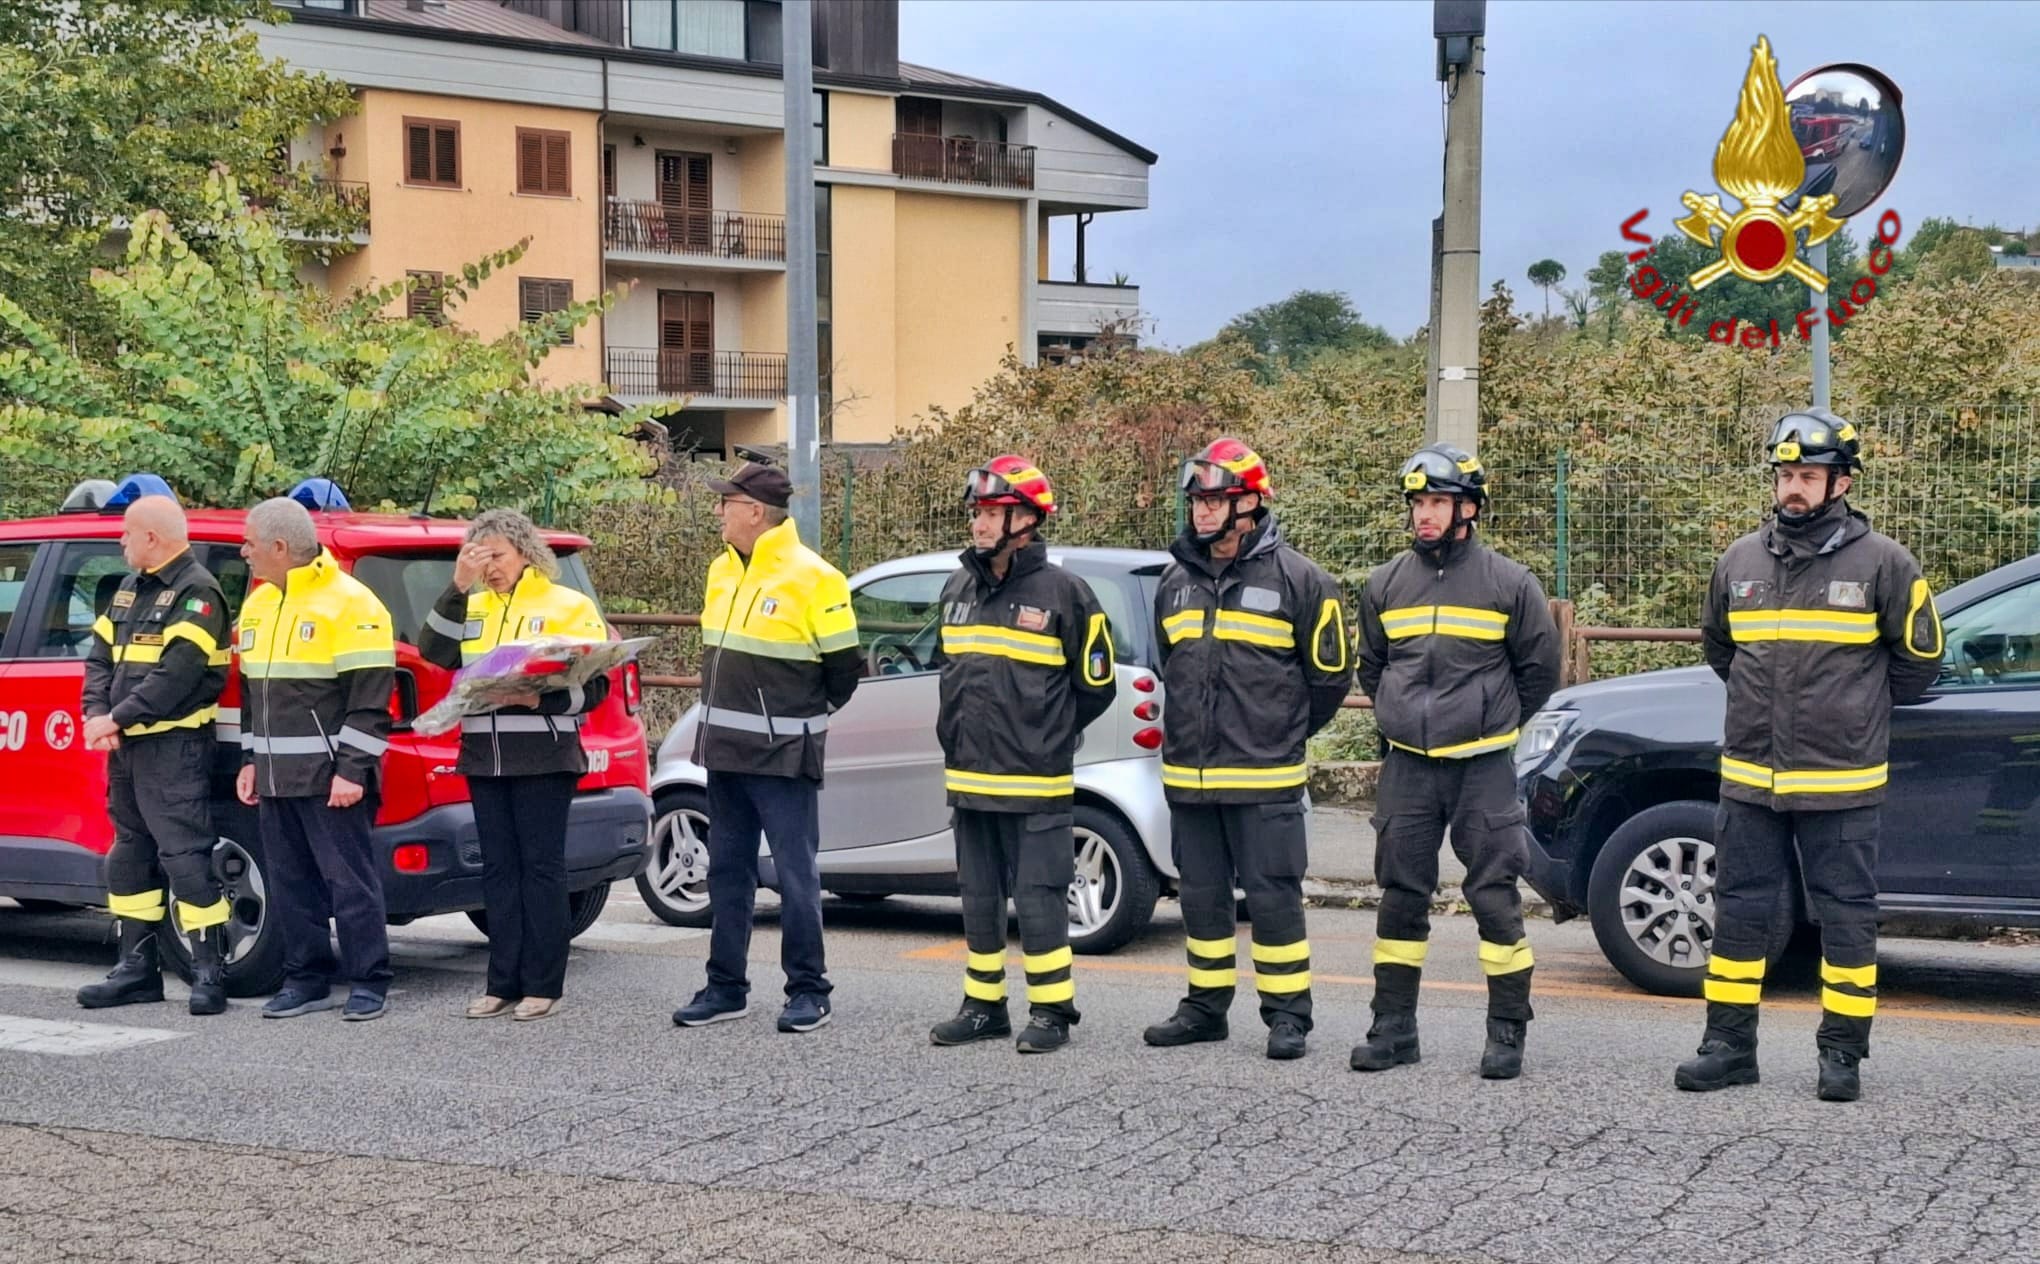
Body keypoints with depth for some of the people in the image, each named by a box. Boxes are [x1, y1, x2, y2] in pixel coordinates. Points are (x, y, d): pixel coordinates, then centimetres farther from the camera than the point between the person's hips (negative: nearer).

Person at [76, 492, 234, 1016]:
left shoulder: (196, 592, -11)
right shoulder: (130, 589, 17)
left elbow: (176, 675, -20)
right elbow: (100, 659, 14)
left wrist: (116, 718, -17)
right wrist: (97, 715, -4)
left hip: (174, 749, -9)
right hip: (126, 746, 9)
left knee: (184, 856, -11)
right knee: (130, 855, 12)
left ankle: (209, 973, -8)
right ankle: (138, 968, 19)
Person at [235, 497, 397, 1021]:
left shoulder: (349, 603, -10)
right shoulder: (257, 604, 16)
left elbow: (369, 697, -13)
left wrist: (352, 770, -18)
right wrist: (251, 759, 18)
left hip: (331, 777, -8)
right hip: (276, 778, 8)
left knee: (349, 879, -4)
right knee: (289, 881, 10)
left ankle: (368, 983, 4)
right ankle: (307, 980, 18)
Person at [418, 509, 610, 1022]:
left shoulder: (568, 606, 0)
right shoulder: (472, 608, 15)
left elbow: (593, 687, -4)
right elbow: (434, 651, -1)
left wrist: (542, 700, -21)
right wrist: (457, 587, -8)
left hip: (543, 758, -5)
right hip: (484, 758, 5)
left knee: (541, 865, -1)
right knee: (499, 868, 7)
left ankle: (542, 985, 3)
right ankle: (504, 983, 12)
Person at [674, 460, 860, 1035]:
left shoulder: (811, 578, -14)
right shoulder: (722, 571, 10)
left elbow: (842, 668, -9)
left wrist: (800, 716, 2)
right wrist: (725, 712, 15)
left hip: (782, 754, -8)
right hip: (725, 749, 8)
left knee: (796, 874, -2)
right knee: (727, 871, 12)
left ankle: (808, 990, 6)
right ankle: (726, 987, 20)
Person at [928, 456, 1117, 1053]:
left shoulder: (1061, 591, -8)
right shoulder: (958, 589, 11)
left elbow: (1096, 685, -1)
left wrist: (1046, 736, 6)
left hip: (1035, 786, -7)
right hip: (969, 780, 7)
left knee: (1038, 899, -3)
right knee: (978, 899, 13)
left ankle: (1051, 1010, 6)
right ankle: (984, 1006, 22)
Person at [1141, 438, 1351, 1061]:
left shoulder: (1296, 578, -6)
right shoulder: (1177, 581, 10)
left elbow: (1330, 673, 2)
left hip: (1264, 779, -5)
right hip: (1187, 775, 6)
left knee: (1272, 896, -3)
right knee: (1201, 896, 12)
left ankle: (1287, 1014, 6)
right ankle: (1206, 1007, 22)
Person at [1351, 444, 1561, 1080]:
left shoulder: (1508, 583, -3)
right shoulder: (1386, 584, 8)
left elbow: (1539, 669, 7)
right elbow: (1371, 667, 22)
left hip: (1482, 766, -4)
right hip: (1406, 766, 4)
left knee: (1495, 897, -3)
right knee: (1400, 895, 7)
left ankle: (1507, 1033, 4)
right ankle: (1393, 1028, 14)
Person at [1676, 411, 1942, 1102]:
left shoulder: (1881, 561, -5)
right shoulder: (1740, 560, 7)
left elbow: (1919, 654, 5)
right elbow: (1718, 644, 24)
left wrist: (1855, 709, 11)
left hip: (1839, 781, -4)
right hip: (1748, 778, 4)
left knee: (1846, 916, 3)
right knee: (1739, 910, 7)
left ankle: (1842, 1053, 12)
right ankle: (1729, 1045, 15)